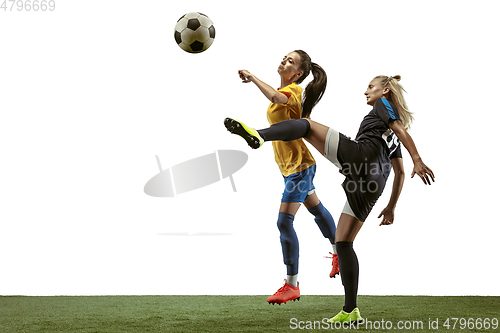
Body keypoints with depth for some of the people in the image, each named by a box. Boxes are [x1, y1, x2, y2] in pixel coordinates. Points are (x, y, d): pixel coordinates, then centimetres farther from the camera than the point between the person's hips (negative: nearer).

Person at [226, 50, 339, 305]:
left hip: (299, 165, -11)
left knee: (284, 221, -15)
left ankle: (292, 285, -10)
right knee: (316, 209, 27)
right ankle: (338, 253, 48)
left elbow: (276, 97, -42)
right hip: (289, 165, 11)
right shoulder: (286, 91, 9)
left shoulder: (294, 90, -20)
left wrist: (253, 78, -36)